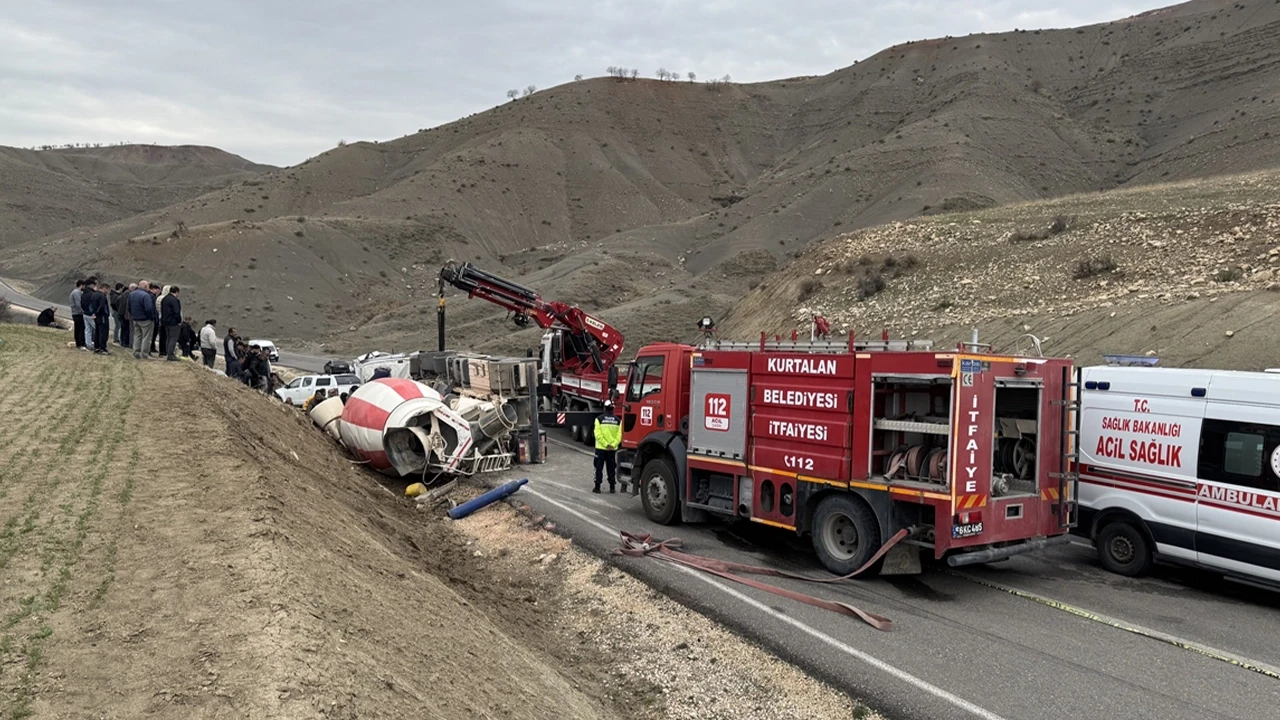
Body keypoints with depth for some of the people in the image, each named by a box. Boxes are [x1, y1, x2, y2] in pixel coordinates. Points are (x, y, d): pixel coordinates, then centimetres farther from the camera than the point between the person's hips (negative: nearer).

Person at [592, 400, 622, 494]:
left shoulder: (599, 419, -6)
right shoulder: (618, 420, -1)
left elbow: (598, 434, -13)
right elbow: (619, 435, -8)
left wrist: (606, 444, -11)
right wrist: (613, 445, -9)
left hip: (600, 448, -2)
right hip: (613, 449, 2)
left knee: (599, 468, 5)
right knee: (611, 468, 11)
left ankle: (597, 487, 5)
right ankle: (612, 487, 13)